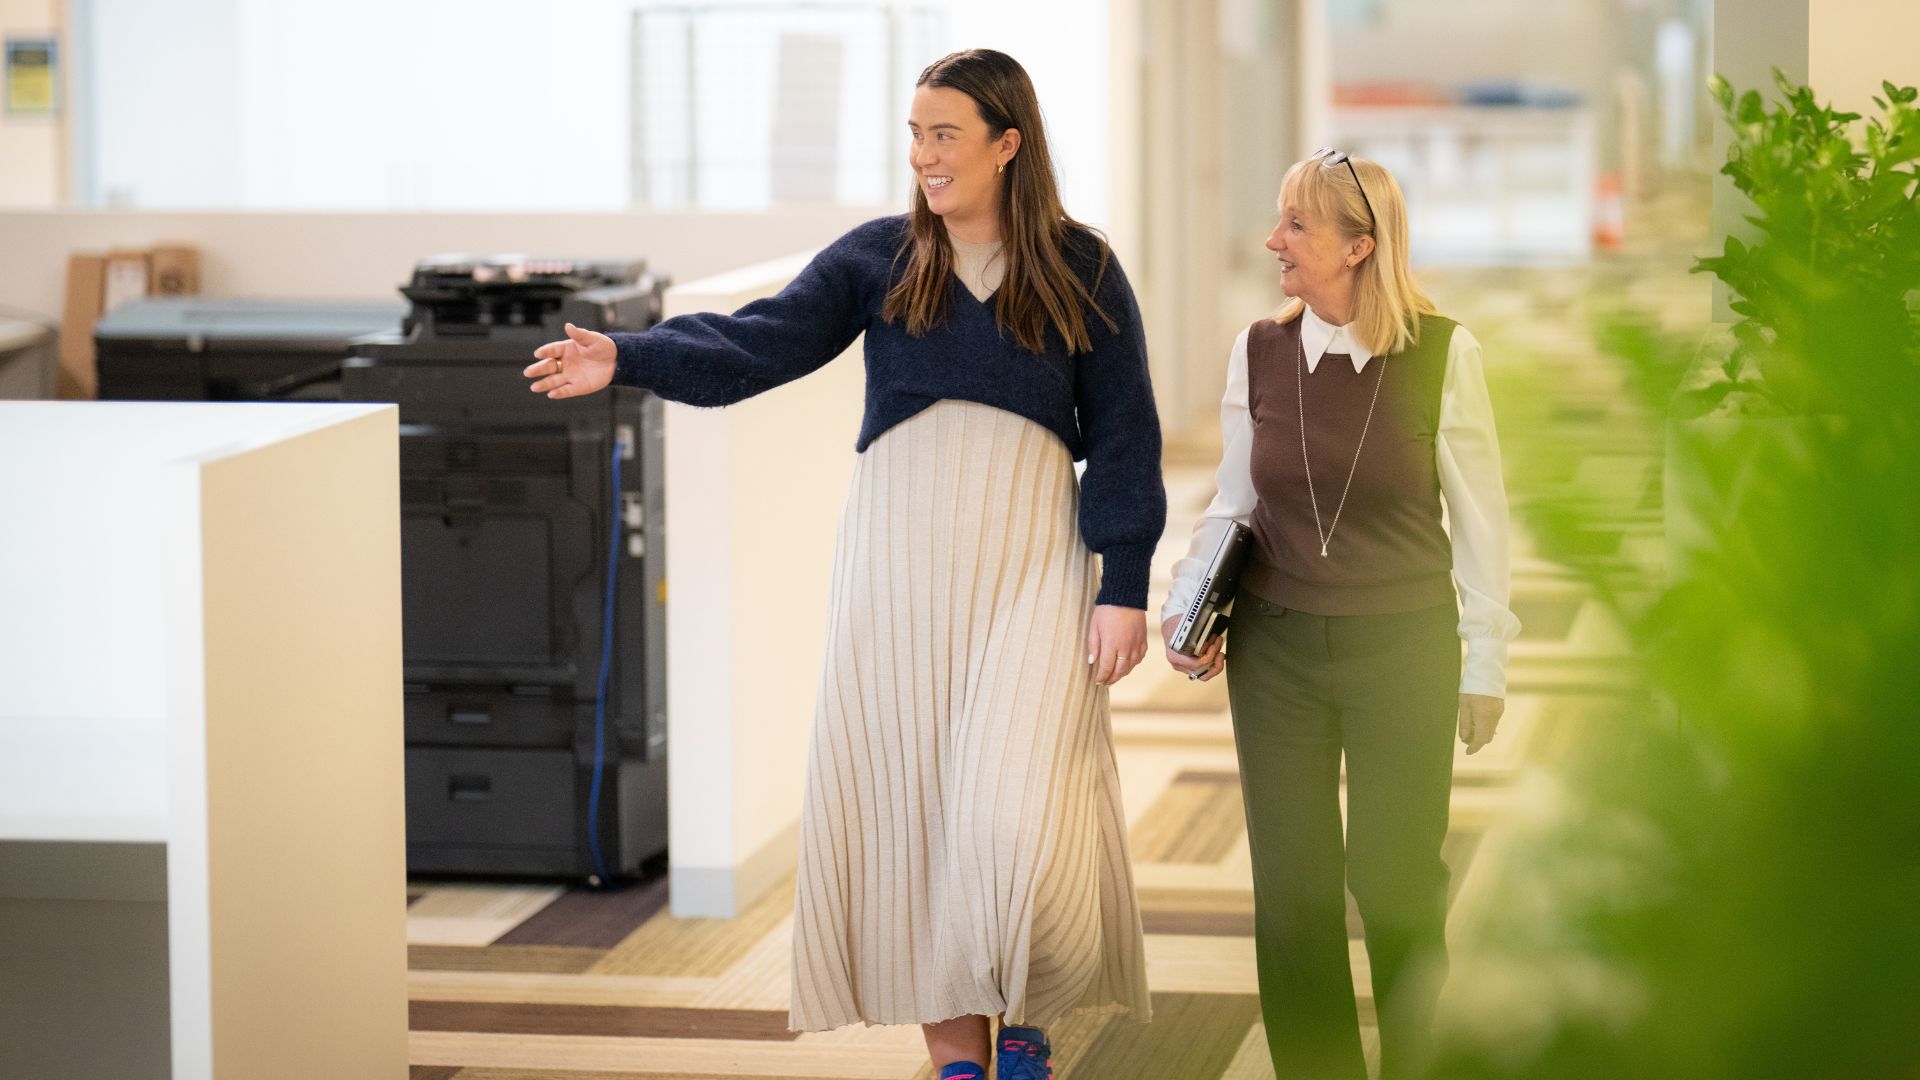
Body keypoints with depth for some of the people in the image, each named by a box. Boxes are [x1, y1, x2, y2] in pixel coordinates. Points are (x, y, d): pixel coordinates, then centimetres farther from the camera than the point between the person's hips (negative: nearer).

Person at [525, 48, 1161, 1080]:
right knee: (916, 805, 2)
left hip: (1031, 560, -2)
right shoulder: (878, 258, 7)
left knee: (1019, 817, -12)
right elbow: (755, 346, -4)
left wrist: (1123, 586, -4)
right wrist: (627, 359, -20)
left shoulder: (1080, 271, 4)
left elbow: (1123, 436, 3)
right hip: (899, 556, 2)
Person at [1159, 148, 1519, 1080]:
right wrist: (1187, 601, -6)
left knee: (1395, 881, 4)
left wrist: (1484, 663, 2)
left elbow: (1477, 516, -1)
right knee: (1291, 886, 6)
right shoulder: (1258, 354, -1)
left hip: (1402, 651, -3)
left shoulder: (1440, 354, -9)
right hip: (1275, 646, 3)